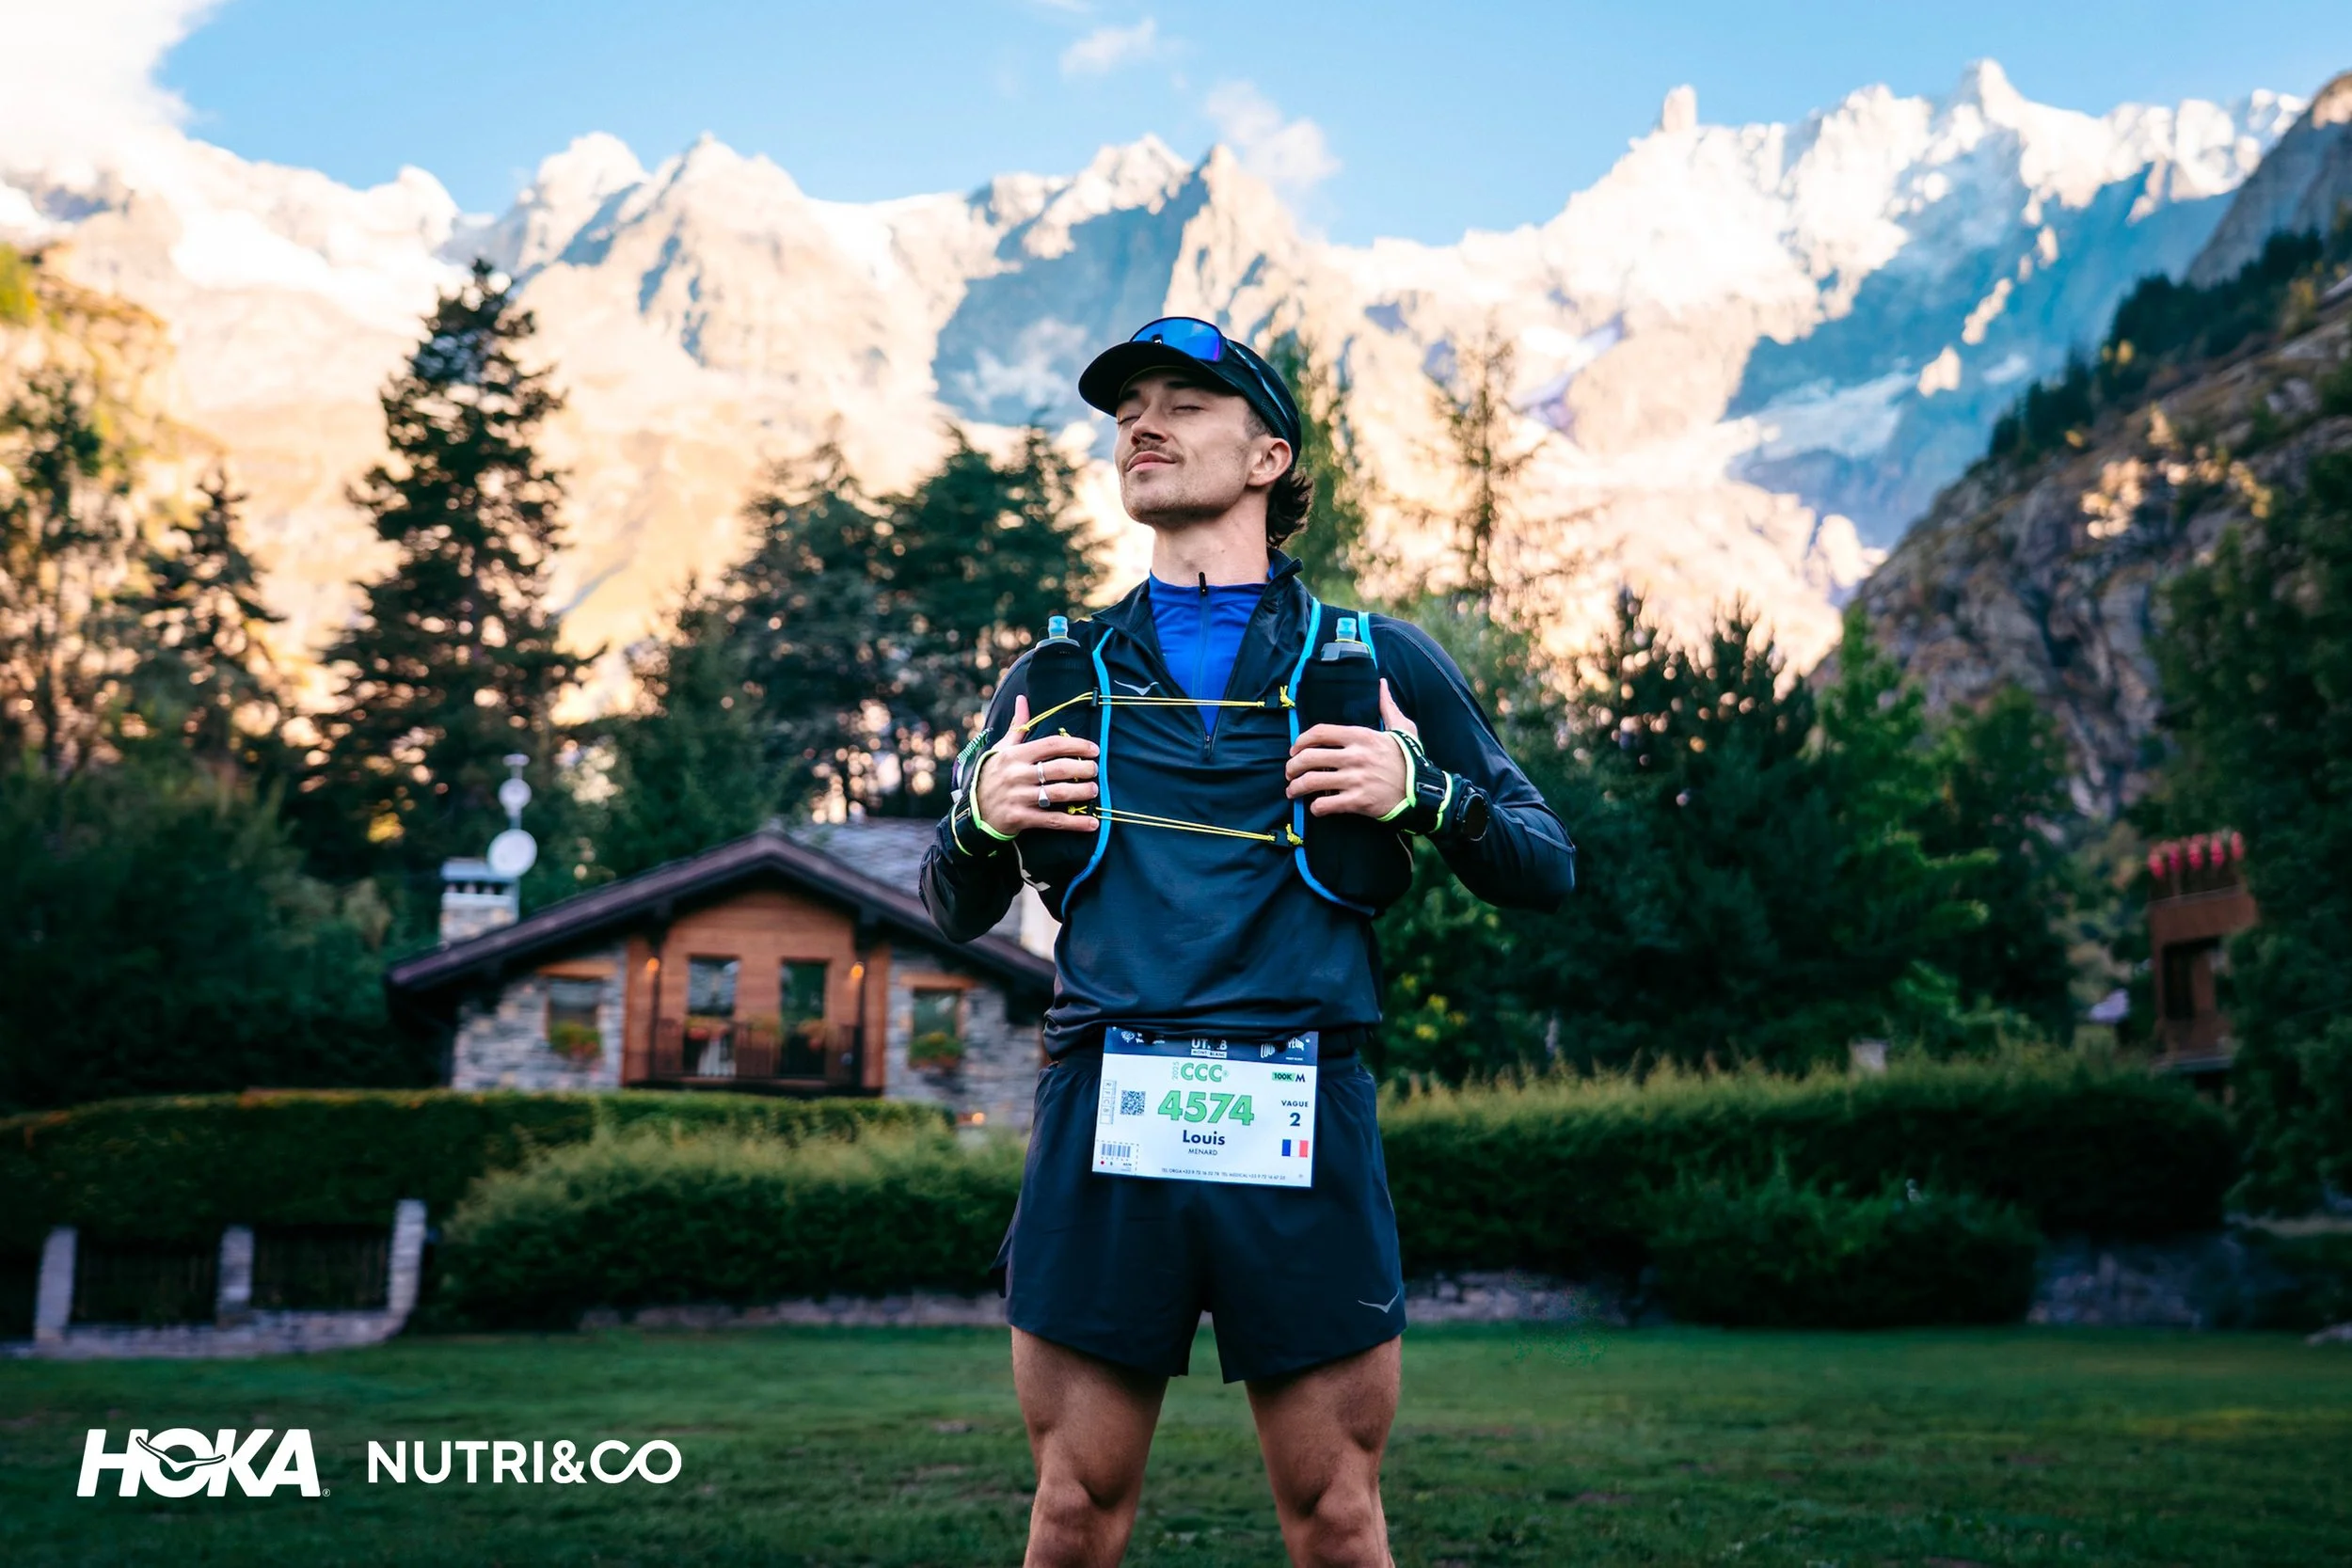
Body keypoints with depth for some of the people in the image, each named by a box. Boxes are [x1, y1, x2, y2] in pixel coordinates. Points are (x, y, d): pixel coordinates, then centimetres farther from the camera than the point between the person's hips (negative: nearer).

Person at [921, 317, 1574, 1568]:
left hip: (1301, 1129, -1)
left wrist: (1426, 794, -6)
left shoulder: (1378, 662, 10)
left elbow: (1547, 873, 12)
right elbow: (953, 913, 22)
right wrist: (982, 818, 1)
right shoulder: (1056, 679, 15)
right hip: (1100, 1119, 1)